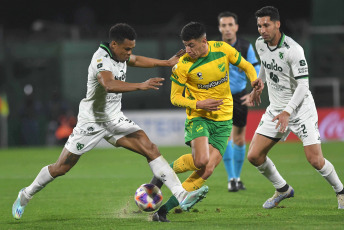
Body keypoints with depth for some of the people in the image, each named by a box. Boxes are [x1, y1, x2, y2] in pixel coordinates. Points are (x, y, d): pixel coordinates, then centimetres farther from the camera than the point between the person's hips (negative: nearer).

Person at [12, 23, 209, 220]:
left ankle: (182, 196, -19)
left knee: (150, 148, -12)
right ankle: (25, 196, 25)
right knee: (61, 168, 2)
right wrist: (141, 86, -54)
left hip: (115, 119, 7)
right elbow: (109, 85, -46)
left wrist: (168, 62, 29)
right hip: (91, 121, -7)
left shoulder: (120, 54, 1)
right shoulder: (101, 59, -25)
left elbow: (136, 61, 27)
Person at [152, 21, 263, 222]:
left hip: (223, 120, 3)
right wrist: (199, 104, -20)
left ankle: (164, 209, -3)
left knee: (207, 171, -9)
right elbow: (175, 98, -4)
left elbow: (245, 65, 10)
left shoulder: (222, 49, -5)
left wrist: (254, 79, -11)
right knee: (200, 160, -29)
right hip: (198, 117, -3)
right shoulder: (183, 65, -12)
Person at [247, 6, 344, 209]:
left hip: (301, 108, -6)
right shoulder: (260, 44, -1)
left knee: (315, 160, -12)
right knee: (254, 156, -3)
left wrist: (287, 112, -32)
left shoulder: (293, 49, -22)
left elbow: (302, 86, -23)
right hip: (276, 109, 6)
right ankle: (283, 190, 20)